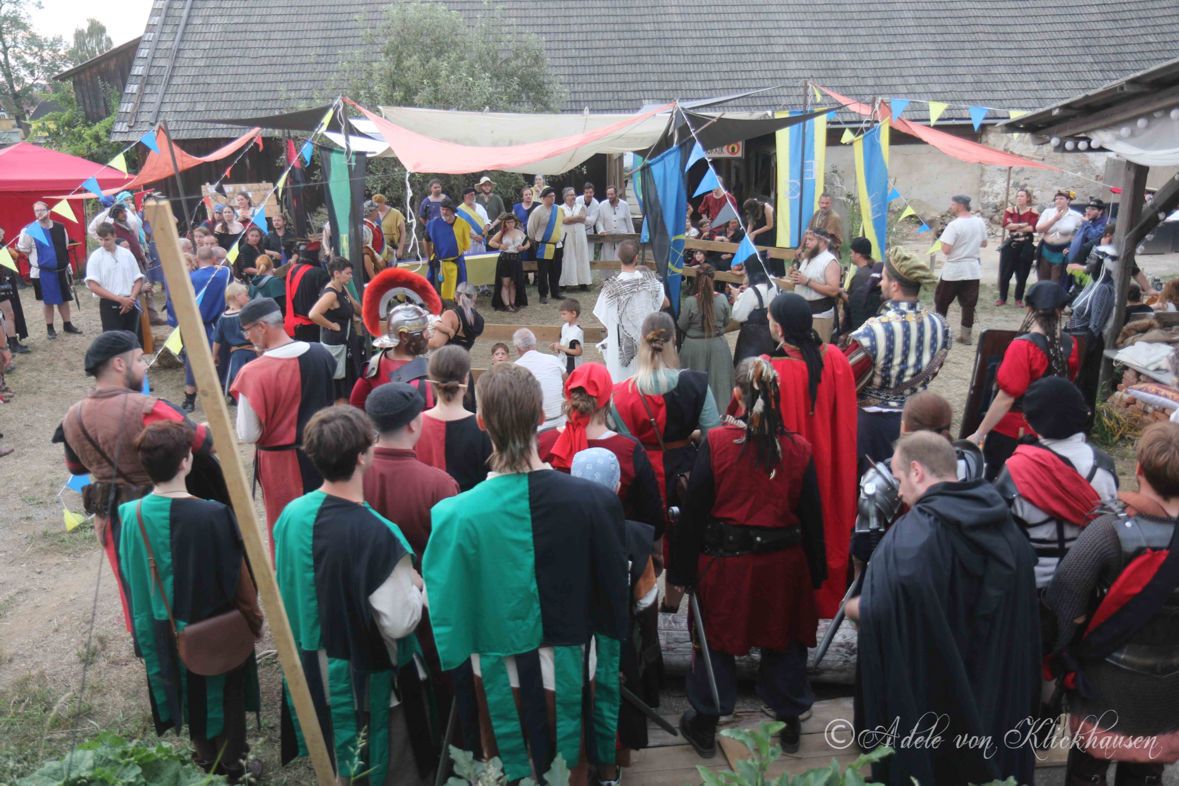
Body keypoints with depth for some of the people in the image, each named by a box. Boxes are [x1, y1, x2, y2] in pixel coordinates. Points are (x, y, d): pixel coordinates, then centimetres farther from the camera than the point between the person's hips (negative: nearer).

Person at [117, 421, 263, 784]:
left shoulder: (131, 515, -16)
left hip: (167, 629, 4)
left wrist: (151, 620, 15)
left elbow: (131, 578, -2)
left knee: (190, 693, 25)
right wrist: (253, 617, 0)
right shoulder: (213, 515, -30)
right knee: (226, 694, 19)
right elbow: (239, 576, -18)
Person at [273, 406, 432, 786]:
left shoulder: (291, 515, -10)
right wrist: (417, 588, -9)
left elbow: (284, 590, 5)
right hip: (371, 680, -6)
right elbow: (399, 623, -27)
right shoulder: (376, 534, -31)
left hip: (315, 673, 7)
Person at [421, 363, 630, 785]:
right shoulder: (597, 501, -20)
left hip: (495, 670, 0)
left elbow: (447, 610, -13)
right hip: (570, 668, 1)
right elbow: (614, 592, -8)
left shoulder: (452, 515, -24)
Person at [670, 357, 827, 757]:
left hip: (724, 559, -2)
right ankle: (789, 723, 34)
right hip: (783, 561, 2)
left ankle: (705, 725, 28)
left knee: (716, 638, 14)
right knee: (784, 642, 18)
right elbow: (812, 517, 0)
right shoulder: (798, 449, -7)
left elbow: (693, 512, -11)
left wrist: (679, 574, -4)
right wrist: (816, 573, 11)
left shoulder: (715, 442, -13)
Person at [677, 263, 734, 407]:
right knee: (718, 380, 15)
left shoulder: (690, 302, -18)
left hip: (695, 346, -2)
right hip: (718, 345, 2)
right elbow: (726, 322, 4)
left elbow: (682, 326, -6)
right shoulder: (722, 299, -10)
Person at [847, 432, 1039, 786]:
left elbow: (877, 613, -35)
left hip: (929, 701, -6)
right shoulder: (1007, 527, -1)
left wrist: (857, 608, -13)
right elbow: (1025, 616, 8)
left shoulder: (913, 536, -24)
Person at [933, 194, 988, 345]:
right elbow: (984, 244, 16)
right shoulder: (980, 222, 3)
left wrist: (943, 241, -2)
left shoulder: (954, 225, -18)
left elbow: (946, 250, -21)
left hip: (954, 270, -5)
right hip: (973, 269, 6)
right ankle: (966, 335, 12)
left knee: (941, 301, 10)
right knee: (969, 304, 8)